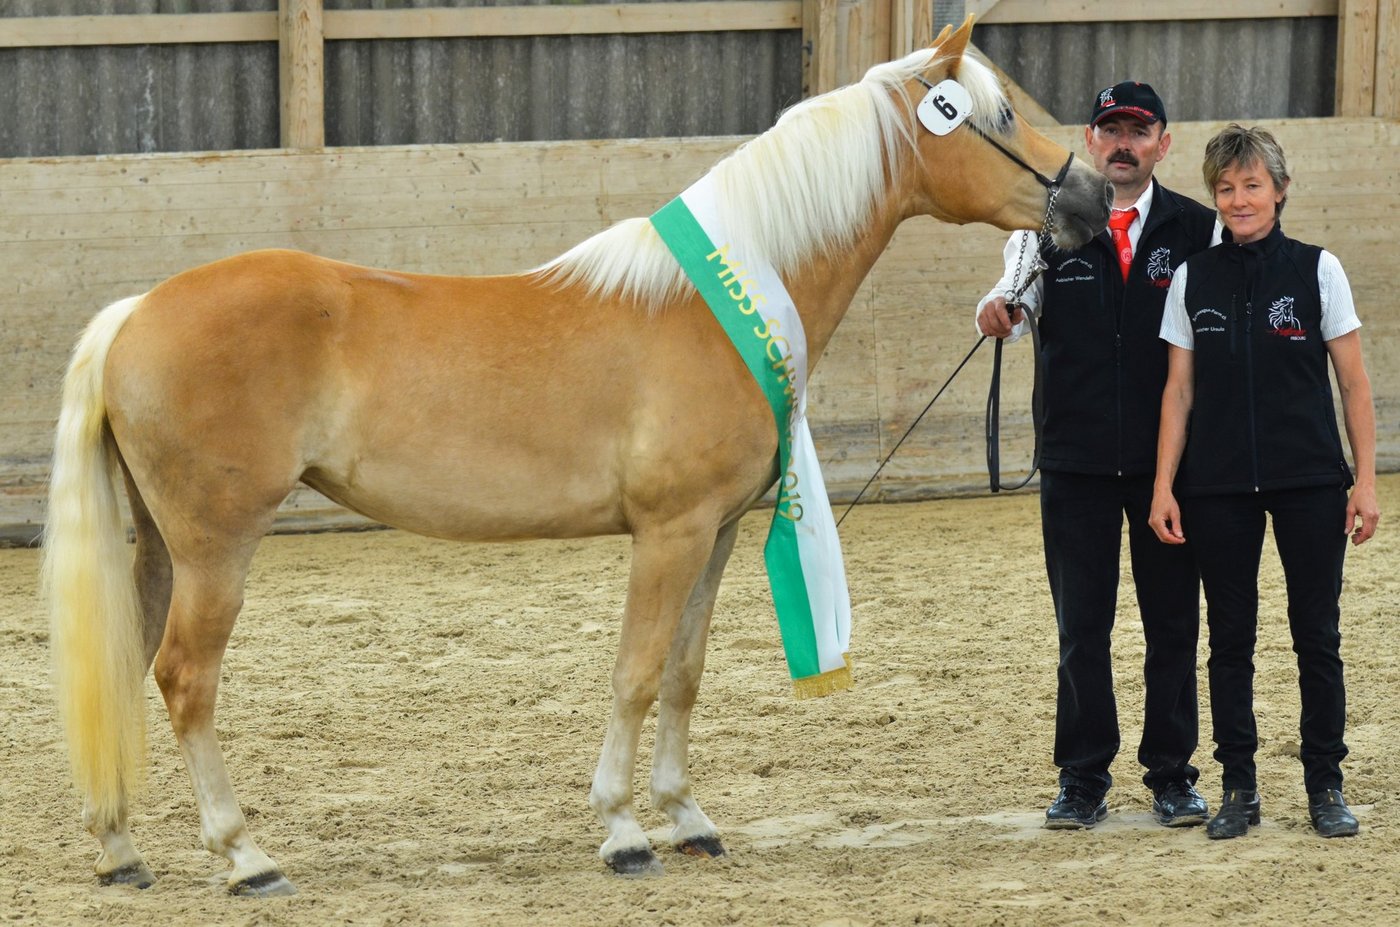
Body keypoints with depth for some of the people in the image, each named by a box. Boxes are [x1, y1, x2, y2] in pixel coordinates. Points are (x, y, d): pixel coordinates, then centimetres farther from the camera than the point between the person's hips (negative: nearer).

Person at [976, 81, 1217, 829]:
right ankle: (1082, 780, 13)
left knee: (1172, 621, 6)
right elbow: (1018, 302, -5)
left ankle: (1171, 774, 16)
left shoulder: (1199, 230, 2)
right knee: (1080, 627, 5)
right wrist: (996, 310, -30)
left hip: (1170, 459, 0)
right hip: (1076, 459, 0)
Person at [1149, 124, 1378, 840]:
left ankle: (1326, 787, 12)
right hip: (1219, 486, 2)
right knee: (1229, 639, 6)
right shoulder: (1192, 279, 4)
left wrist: (1366, 479, -4)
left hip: (1309, 483, -2)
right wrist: (1163, 487, 1)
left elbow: (1354, 384, 1)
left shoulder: (1317, 270, -1)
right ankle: (1238, 787, 15)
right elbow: (1179, 390, 7)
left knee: (1317, 636, 2)